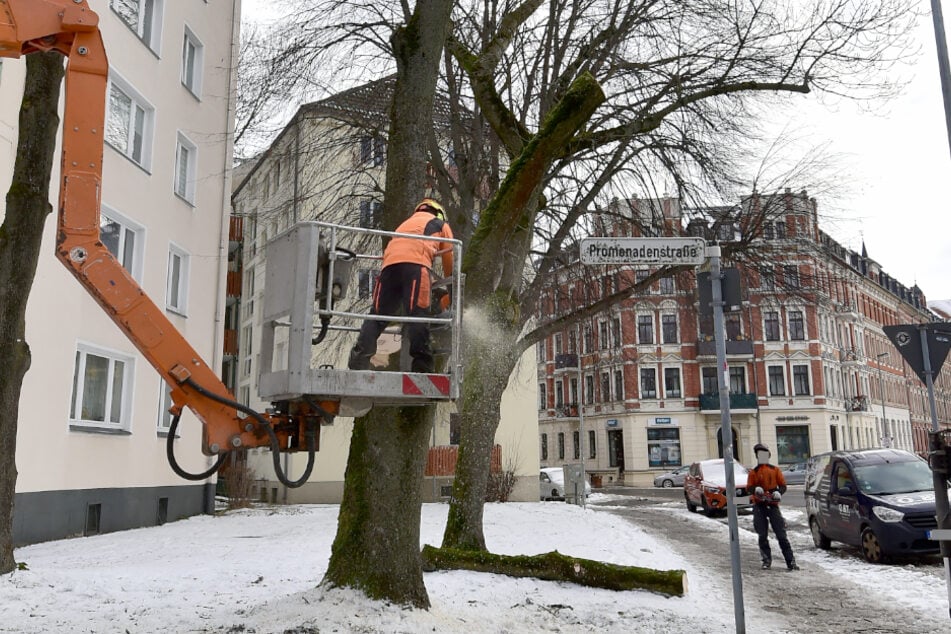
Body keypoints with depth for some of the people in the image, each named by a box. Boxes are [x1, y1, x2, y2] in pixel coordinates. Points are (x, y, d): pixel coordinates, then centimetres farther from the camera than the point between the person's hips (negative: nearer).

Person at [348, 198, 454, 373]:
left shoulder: (407, 223, 43)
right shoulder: (442, 225, 30)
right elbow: (450, 263, 25)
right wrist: (447, 297, 34)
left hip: (390, 262, 4)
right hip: (416, 262, -4)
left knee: (377, 315, 3)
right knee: (417, 315, -11)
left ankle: (358, 363, -8)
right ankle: (422, 367, -20)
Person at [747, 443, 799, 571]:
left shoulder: (775, 470, 11)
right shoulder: (753, 472, 12)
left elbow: (783, 485, 5)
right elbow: (750, 487, 3)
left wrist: (778, 493, -15)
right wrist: (756, 490, -20)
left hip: (773, 504, 0)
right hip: (759, 506, 1)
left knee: (781, 535, -3)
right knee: (762, 535, 2)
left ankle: (790, 561, 0)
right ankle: (766, 560, 12)